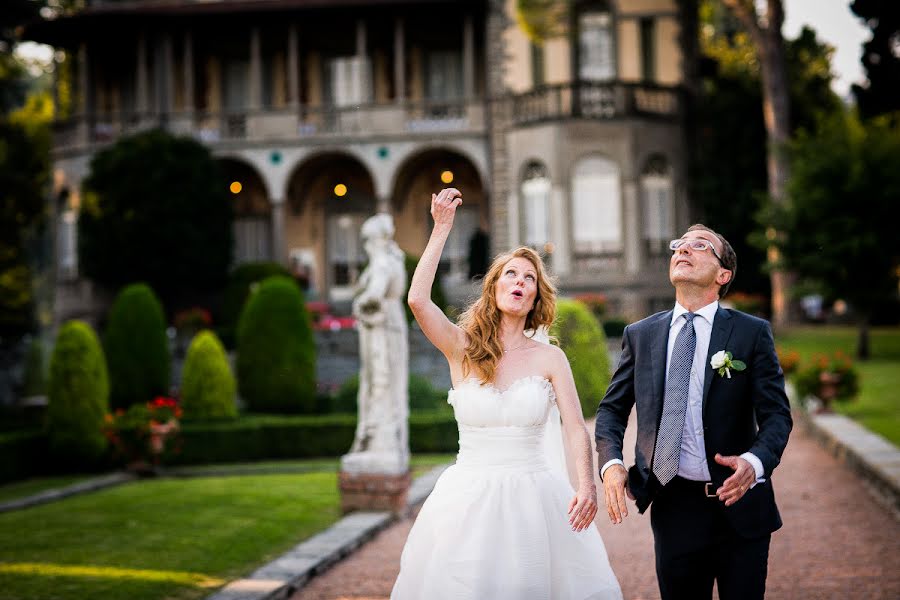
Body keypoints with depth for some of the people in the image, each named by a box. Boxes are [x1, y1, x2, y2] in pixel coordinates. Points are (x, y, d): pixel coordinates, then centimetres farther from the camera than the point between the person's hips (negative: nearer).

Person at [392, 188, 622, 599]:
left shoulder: (549, 358, 1)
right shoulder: (462, 350, 1)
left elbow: (576, 428, -7)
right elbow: (418, 300, -16)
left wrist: (586, 484, -25)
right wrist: (441, 229, -12)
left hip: (534, 499, 0)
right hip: (469, 499, 0)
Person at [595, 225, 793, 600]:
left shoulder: (752, 333, -2)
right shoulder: (640, 336, 7)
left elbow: (776, 414, -7)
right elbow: (612, 408, 10)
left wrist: (755, 463, -27)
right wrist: (611, 463, -9)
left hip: (738, 504, -2)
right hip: (673, 508, 2)